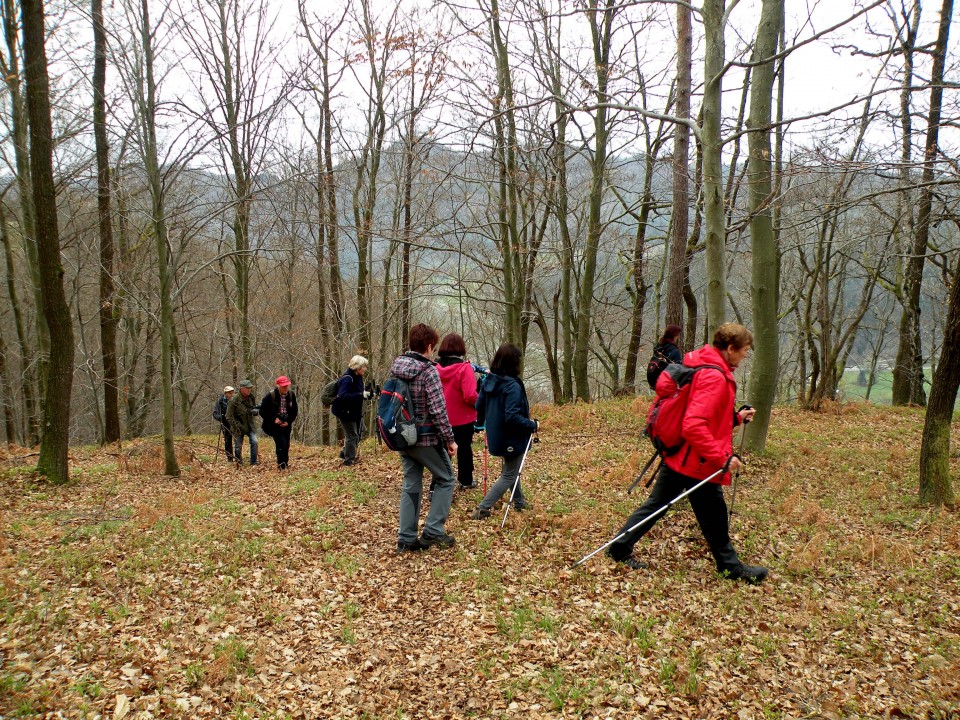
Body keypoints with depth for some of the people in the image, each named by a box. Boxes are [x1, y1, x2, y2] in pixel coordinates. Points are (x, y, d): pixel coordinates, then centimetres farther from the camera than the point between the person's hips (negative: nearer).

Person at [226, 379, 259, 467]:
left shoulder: (251, 397, -1)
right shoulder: (234, 400, -17)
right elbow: (229, 417, -12)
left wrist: (256, 411, -8)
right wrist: (237, 426, -19)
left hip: (250, 426, 4)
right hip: (239, 428, -3)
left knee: (254, 442, -15)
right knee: (238, 447, 4)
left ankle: (253, 462, -4)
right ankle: (239, 463, 25)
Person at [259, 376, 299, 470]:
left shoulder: (292, 395, -2)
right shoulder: (270, 396, -14)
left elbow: (295, 411, 8)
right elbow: (262, 412, -7)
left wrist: (288, 421, -4)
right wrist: (274, 419, -13)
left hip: (286, 425, 4)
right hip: (274, 426, -4)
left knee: (286, 447, 7)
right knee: (282, 445, -17)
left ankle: (284, 466, 19)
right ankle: (281, 466, -8)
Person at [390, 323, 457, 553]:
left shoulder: (395, 368, 5)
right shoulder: (428, 370, -16)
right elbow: (438, 410, -19)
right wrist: (450, 439, -13)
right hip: (426, 437, -7)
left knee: (411, 485, 14)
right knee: (446, 479, 10)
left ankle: (406, 539, 14)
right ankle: (433, 531, 4)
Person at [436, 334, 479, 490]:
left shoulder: (436, 367, -4)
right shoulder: (464, 368, -18)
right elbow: (470, 396, -24)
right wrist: (480, 403, -5)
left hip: (442, 418, 3)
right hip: (463, 418, -3)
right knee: (464, 449, 17)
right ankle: (465, 480, 32)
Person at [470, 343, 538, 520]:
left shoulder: (488, 381, -1)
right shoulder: (513, 386, -25)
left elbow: (479, 407, 7)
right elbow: (512, 417, -30)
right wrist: (532, 425, -17)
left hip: (496, 436, 8)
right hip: (513, 438, -8)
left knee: (512, 470, 27)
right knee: (509, 475, 7)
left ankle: (520, 502, 43)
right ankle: (482, 509, 2)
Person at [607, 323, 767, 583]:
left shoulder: (703, 369, 10)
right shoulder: (714, 377, -22)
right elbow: (693, 426, -31)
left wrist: (736, 418, 12)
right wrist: (722, 458, -27)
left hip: (678, 455, 10)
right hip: (698, 462, -10)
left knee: (657, 503, 15)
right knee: (714, 515, 8)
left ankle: (620, 548, 20)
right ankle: (730, 566, 26)